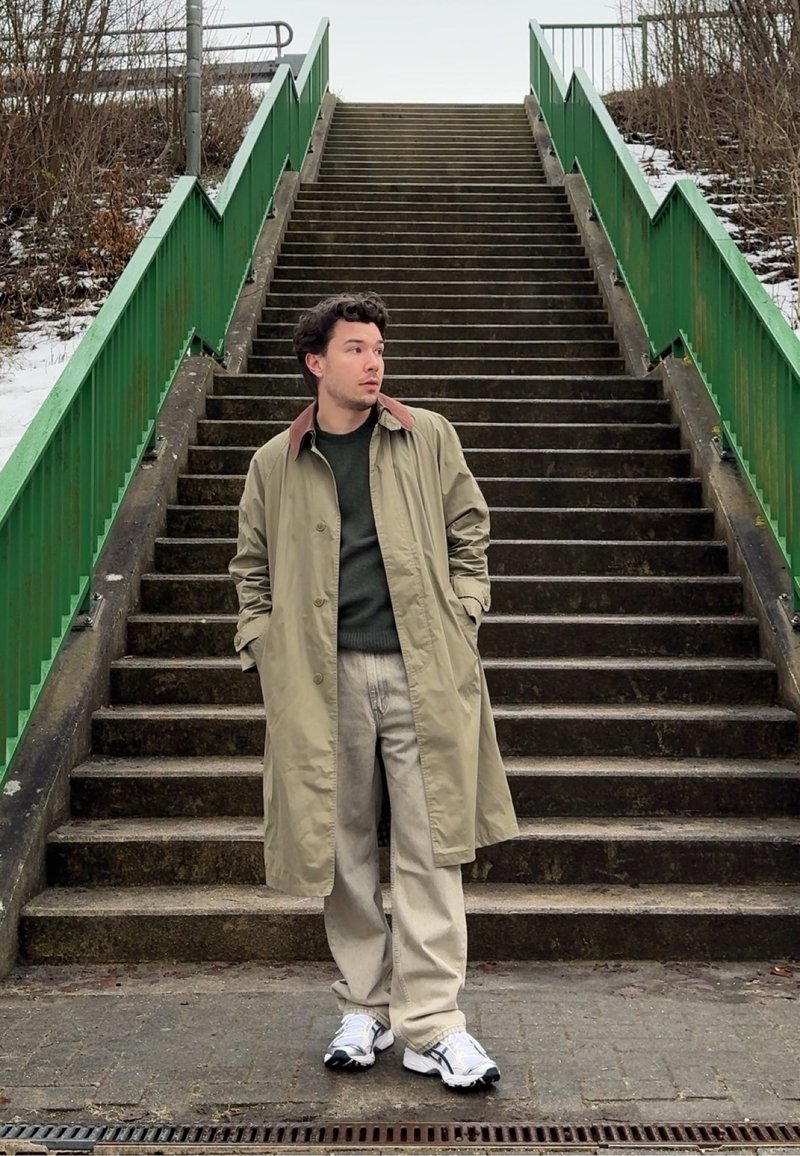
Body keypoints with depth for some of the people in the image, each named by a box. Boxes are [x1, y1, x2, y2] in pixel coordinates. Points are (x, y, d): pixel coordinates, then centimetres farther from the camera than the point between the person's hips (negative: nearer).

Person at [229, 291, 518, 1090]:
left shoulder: (429, 440, 6)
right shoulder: (276, 464, 7)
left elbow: (469, 531, 13)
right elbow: (252, 566, 15)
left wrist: (462, 618, 3)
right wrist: (262, 650, 5)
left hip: (421, 671, -1)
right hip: (324, 679, 1)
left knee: (428, 847, -1)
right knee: (343, 846, 8)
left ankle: (431, 1024, 6)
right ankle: (364, 1006, 24)